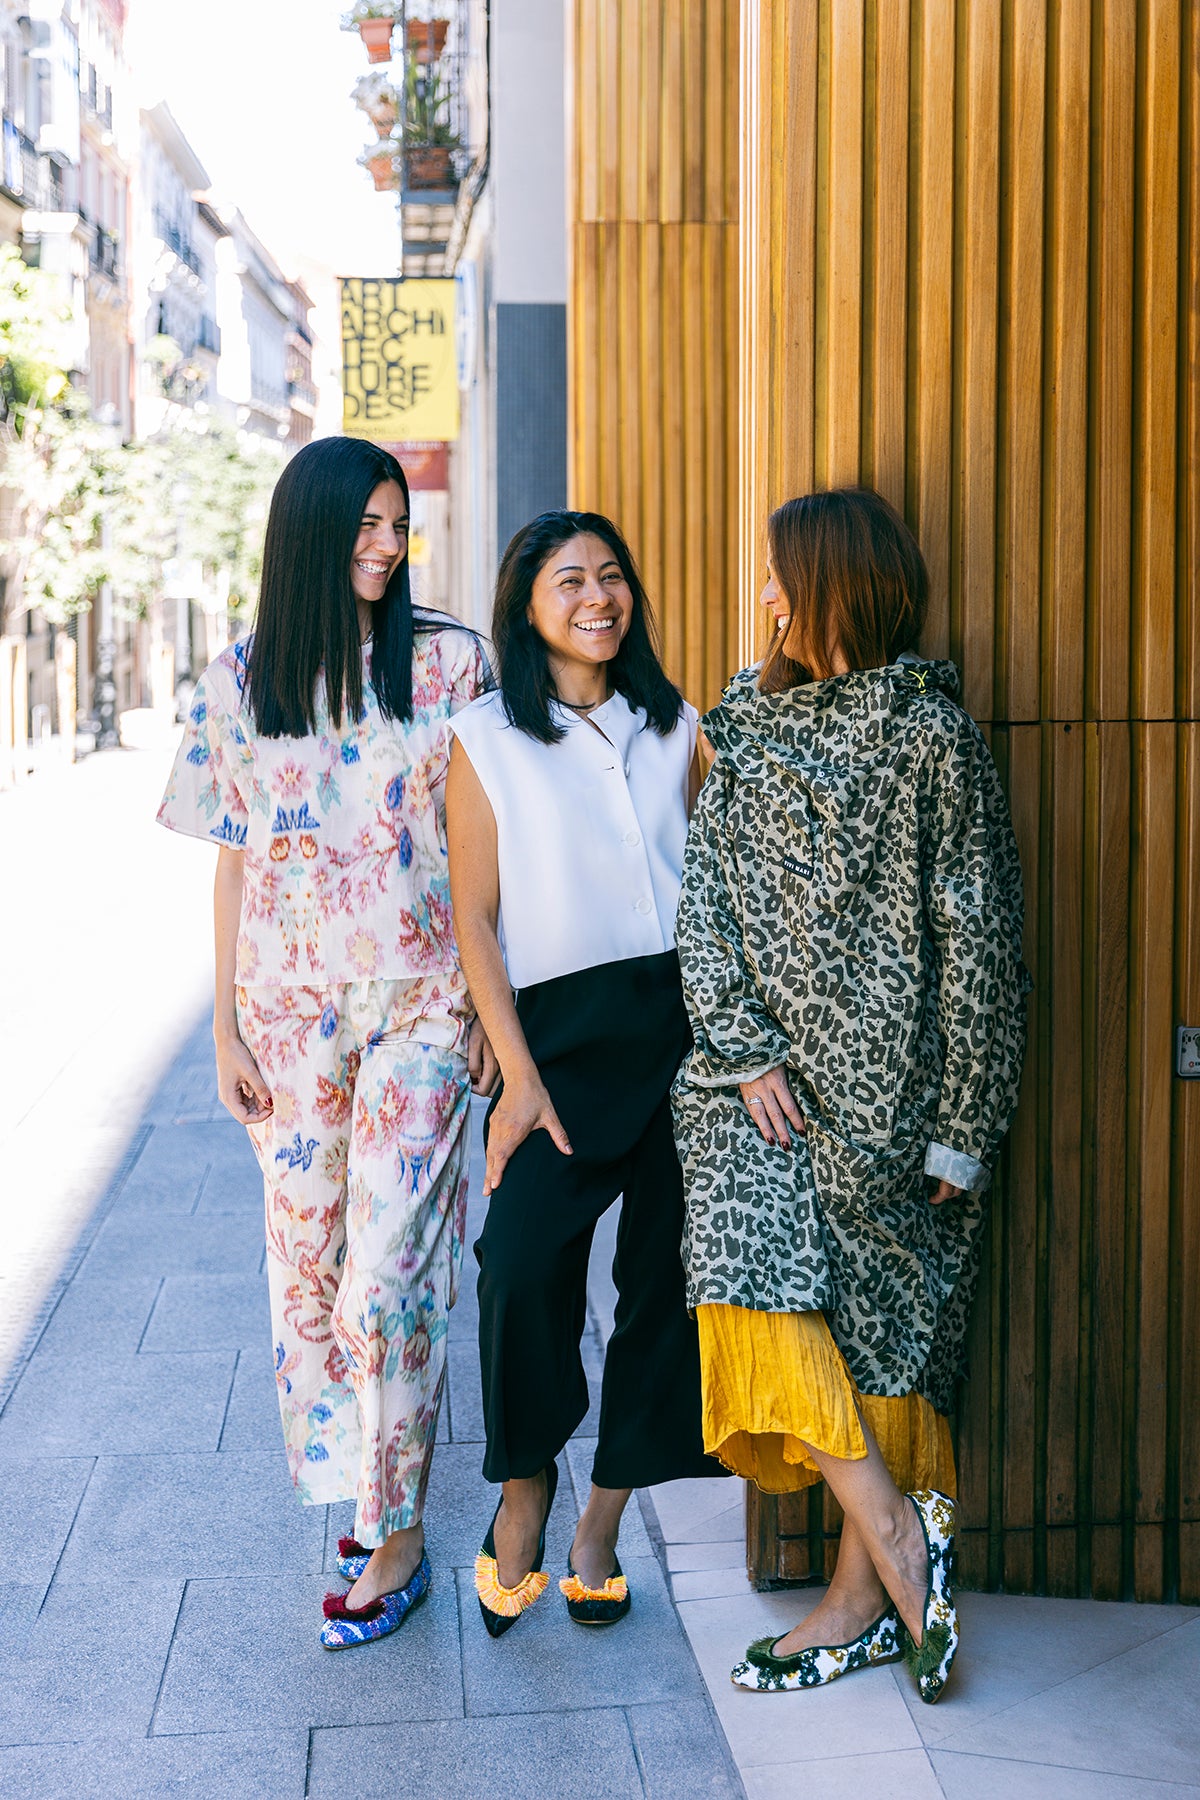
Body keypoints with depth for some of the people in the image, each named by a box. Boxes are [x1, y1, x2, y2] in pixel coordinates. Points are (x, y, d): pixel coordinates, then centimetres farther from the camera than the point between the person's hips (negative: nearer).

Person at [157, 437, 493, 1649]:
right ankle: (362, 1491, 28)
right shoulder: (239, 680, 5)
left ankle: (395, 1537, 7)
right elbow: (234, 861, 8)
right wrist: (225, 1029, 5)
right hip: (290, 1005, 3)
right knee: (306, 1262, 9)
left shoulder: (450, 663, -1)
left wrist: (493, 1002, -2)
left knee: (386, 1269, -7)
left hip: (420, 1002, -3)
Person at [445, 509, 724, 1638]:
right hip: (564, 1026, -3)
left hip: (687, 1020, 3)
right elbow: (473, 918, 0)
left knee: (666, 1267, 3)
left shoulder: (674, 726, 13)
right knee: (526, 1258, -17)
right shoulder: (485, 740, 3)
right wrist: (518, 1073, -8)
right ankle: (525, 1489, 9)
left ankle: (602, 1520, 18)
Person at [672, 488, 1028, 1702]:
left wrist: (963, 1126, -7)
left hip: (883, 1073, -4)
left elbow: (973, 932, -4)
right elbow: (703, 891, 7)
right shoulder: (749, 722, 11)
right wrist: (743, 1046, -7)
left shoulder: (930, 734, -4)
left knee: (878, 1310, -2)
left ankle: (864, 1596, 8)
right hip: (765, 1069, 4)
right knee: (759, 1270, -8)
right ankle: (899, 1534, 2)